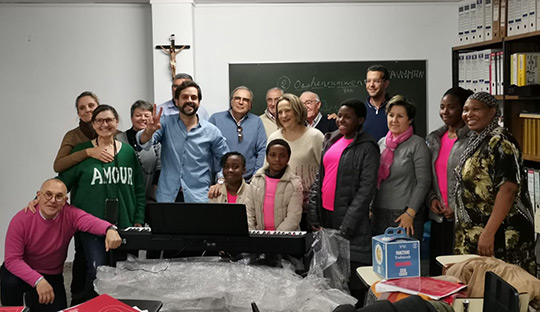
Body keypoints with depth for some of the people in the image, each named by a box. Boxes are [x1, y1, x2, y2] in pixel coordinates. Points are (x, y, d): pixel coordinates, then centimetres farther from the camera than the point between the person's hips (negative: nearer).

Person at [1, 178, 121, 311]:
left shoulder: (69, 214, -18)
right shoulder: (21, 220, -22)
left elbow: (90, 221, -40)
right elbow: (12, 259, -23)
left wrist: (110, 229, -64)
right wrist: (38, 280, -37)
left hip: (52, 275, 2)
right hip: (23, 271, -2)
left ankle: (34, 300, 27)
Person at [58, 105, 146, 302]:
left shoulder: (128, 152, 8)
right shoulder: (82, 151, 2)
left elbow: (139, 189, 11)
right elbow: (63, 181, 5)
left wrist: (138, 221, 6)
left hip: (124, 225, 2)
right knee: (97, 270, -9)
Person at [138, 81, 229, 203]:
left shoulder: (212, 132, 4)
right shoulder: (166, 123, 5)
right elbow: (144, 142, -11)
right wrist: (149, 131, -31)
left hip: (198, 198, 0)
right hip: (167, 196, 0)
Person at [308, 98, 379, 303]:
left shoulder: (366, 147, -5)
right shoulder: (330, 141, 13)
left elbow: (366, 190, -11)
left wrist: (345, 229, -15)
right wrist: (314, 218, 6)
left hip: (349, 220, -6)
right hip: (324, 215, 6)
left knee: (352, 285, -3)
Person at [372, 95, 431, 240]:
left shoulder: (417, 144, -3)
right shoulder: (381, 143, 13)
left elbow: (423, 182, -8)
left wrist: (410, 213, -13)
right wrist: (371, 209, 13)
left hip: (406, 217, -5)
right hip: (379, 214, 5)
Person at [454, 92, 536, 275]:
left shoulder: (499, 142, -14)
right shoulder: (476, 142, 13)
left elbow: (508, 189, -22)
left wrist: (488, 233, -27)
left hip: (501, 235, -9)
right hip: (474, 232, 9)